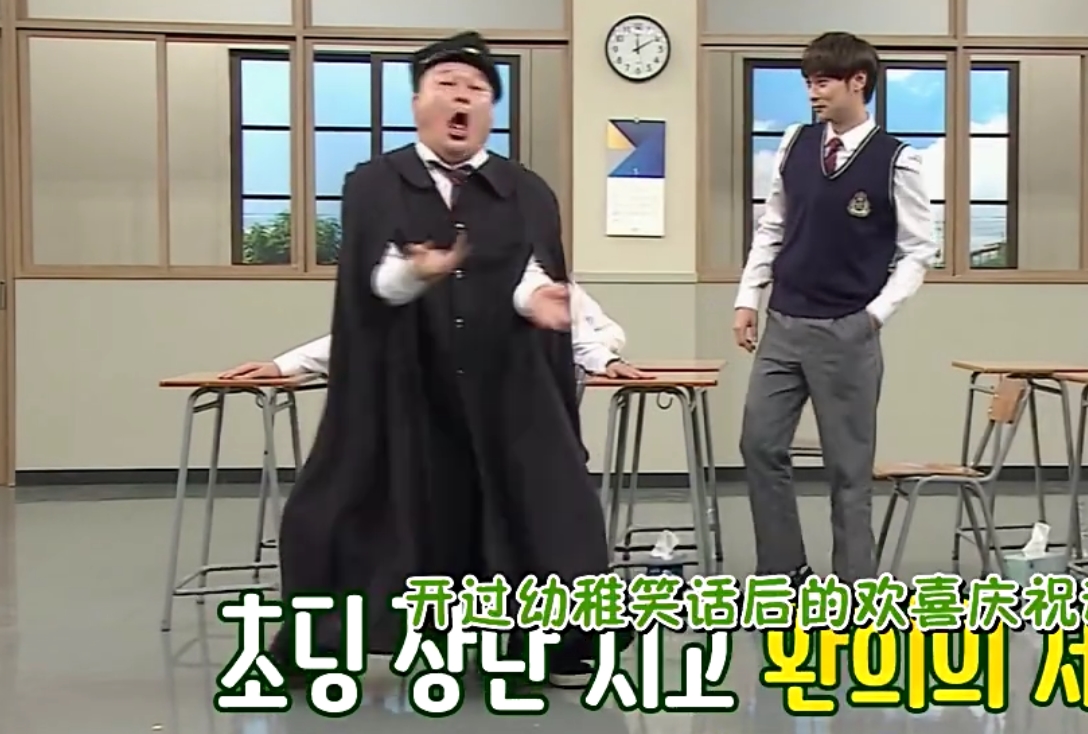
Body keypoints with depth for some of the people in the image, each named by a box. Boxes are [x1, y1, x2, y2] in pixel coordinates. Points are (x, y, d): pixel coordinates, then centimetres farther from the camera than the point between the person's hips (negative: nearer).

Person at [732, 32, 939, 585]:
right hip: (782, 325, 5)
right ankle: (784, 571, 21)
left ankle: (854, 589, 17)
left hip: (848, 333, -4)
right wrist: (748, 298, 8)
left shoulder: (896, 160, -8)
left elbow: (919, 250, -3)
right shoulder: (795, 144, 4)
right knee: (760, 445, 5)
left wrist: (876, 313, -11)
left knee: (848, 464, 3)